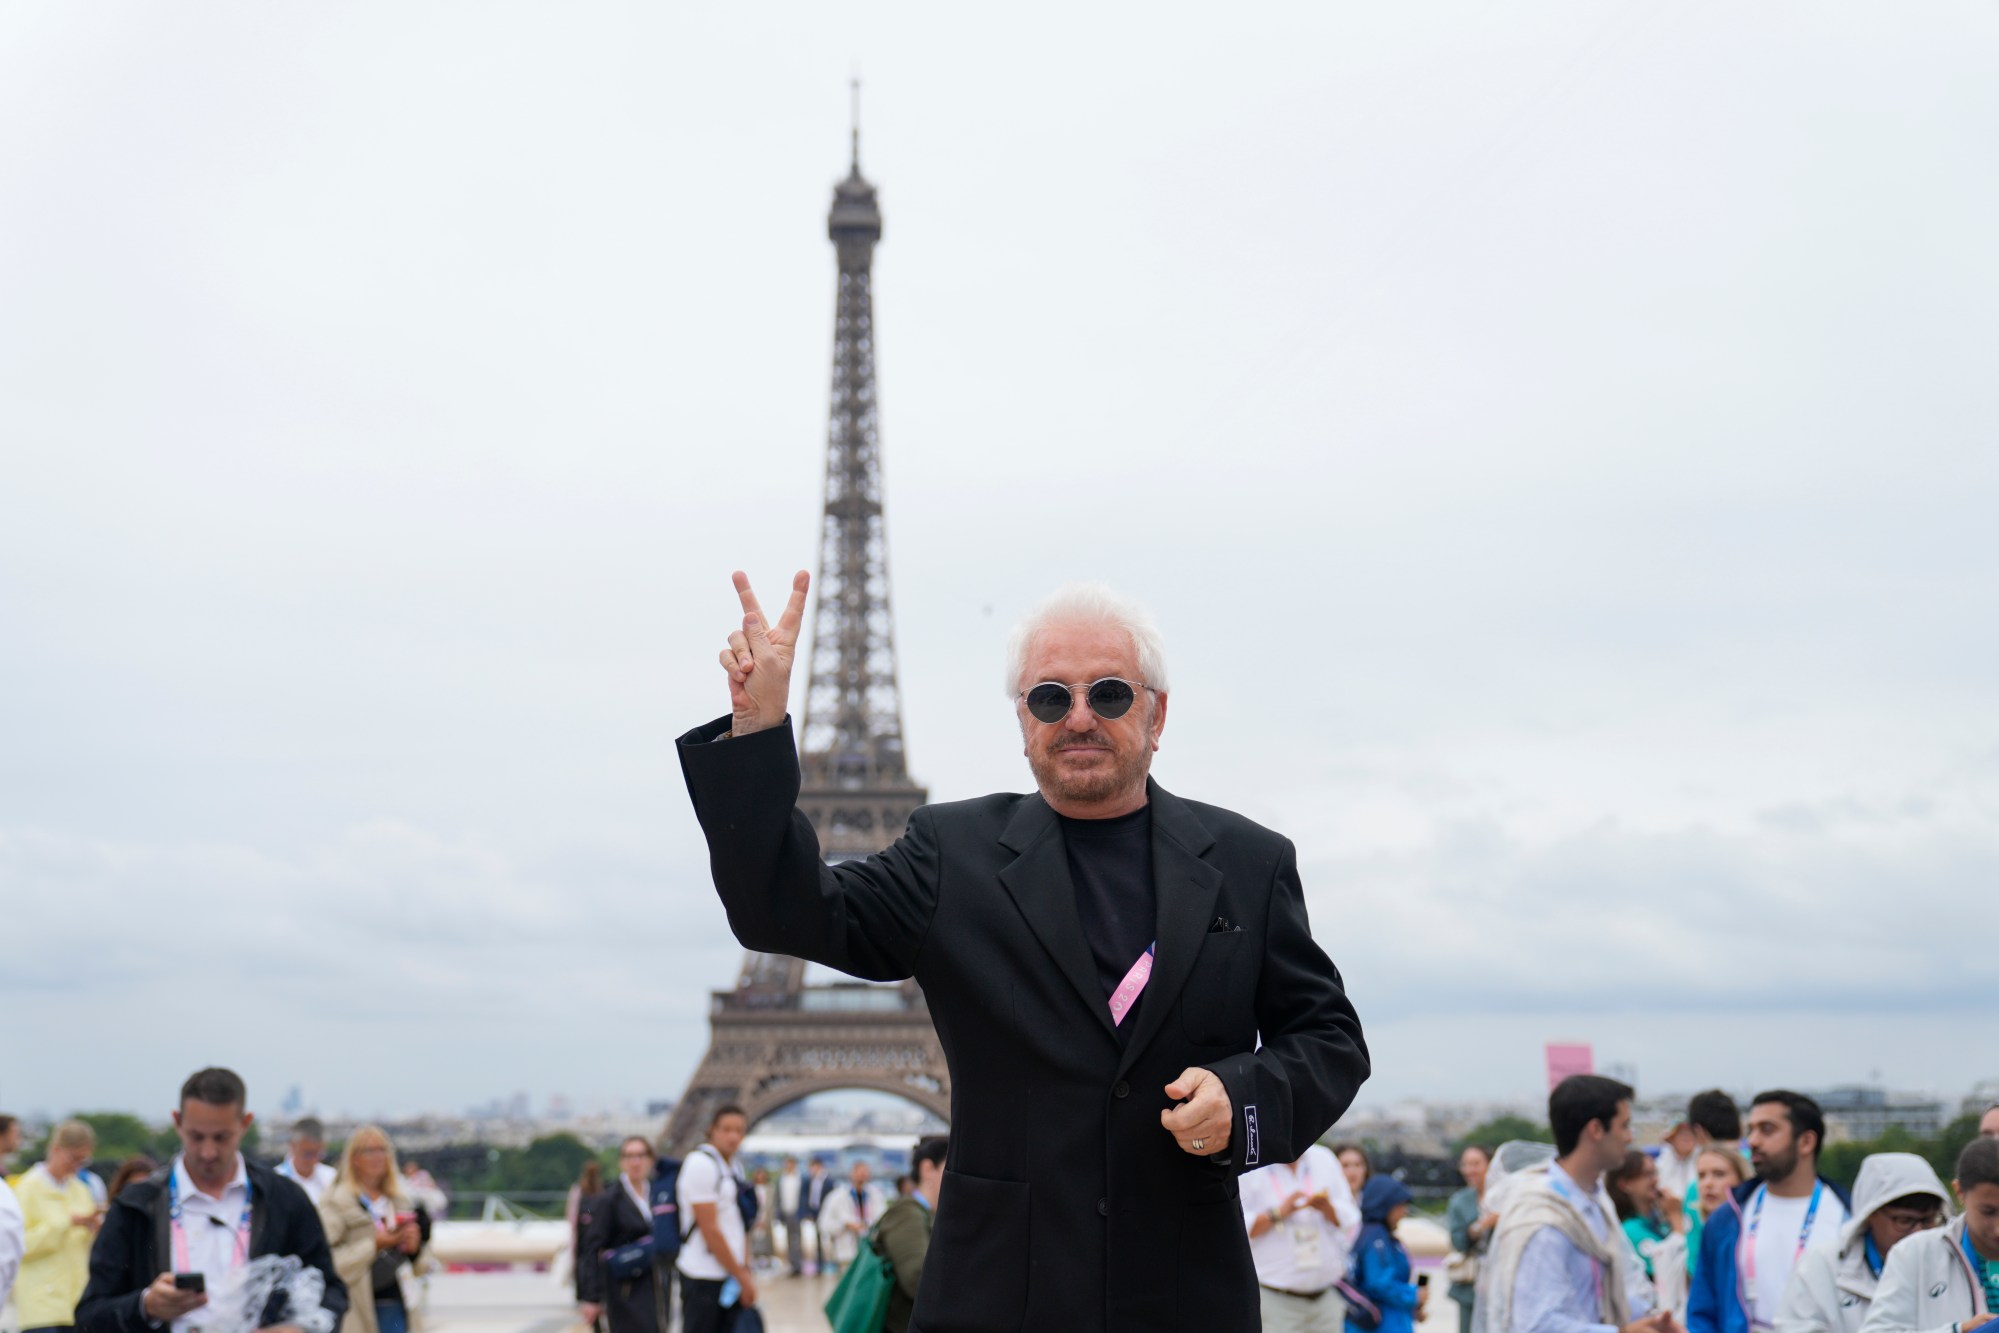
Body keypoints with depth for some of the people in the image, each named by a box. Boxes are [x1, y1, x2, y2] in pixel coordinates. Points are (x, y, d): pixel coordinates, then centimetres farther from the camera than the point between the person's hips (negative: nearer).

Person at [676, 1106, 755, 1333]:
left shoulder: (733, 1167, 13)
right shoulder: (700, 1164, -14)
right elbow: (709, 1230, -17)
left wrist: (745, 1271, 6)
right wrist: (742, 1277, -13)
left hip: (731, 1276, 8)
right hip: (703, 1277, -8)